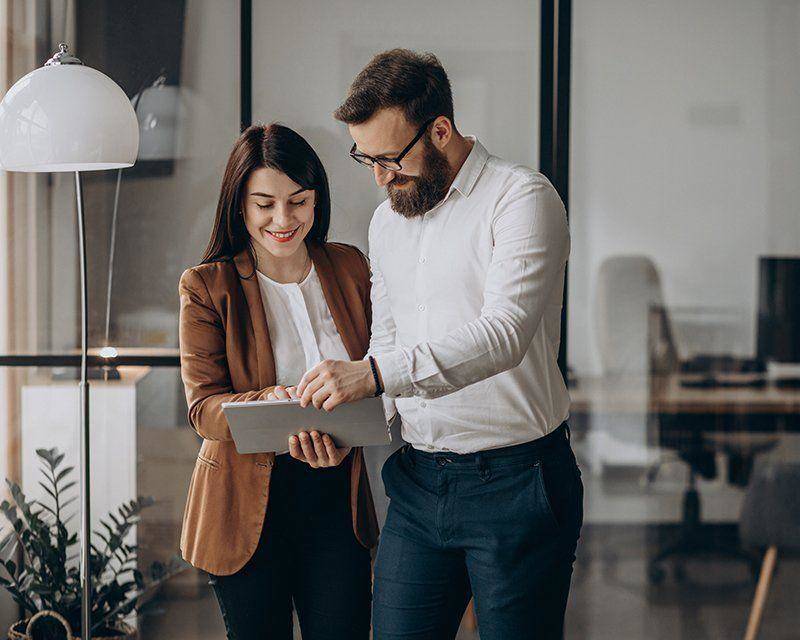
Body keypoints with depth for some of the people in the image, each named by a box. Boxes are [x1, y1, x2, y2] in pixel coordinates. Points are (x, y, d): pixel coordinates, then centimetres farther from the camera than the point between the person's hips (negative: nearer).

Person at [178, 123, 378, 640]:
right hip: (247, 503, -2)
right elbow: (203, 407, -8)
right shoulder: (207, 287, -4)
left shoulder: (351, 268, 5)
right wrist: (274, 406, -29)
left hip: (337, 497, 2)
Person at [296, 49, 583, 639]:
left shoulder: (521, 199, -11)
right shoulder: (387, 223, 14)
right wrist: (341, 420, -3)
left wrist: (375, 373, -33)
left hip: (515, 481, -6)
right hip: (419, 480, 6)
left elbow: (503, 335, -24)